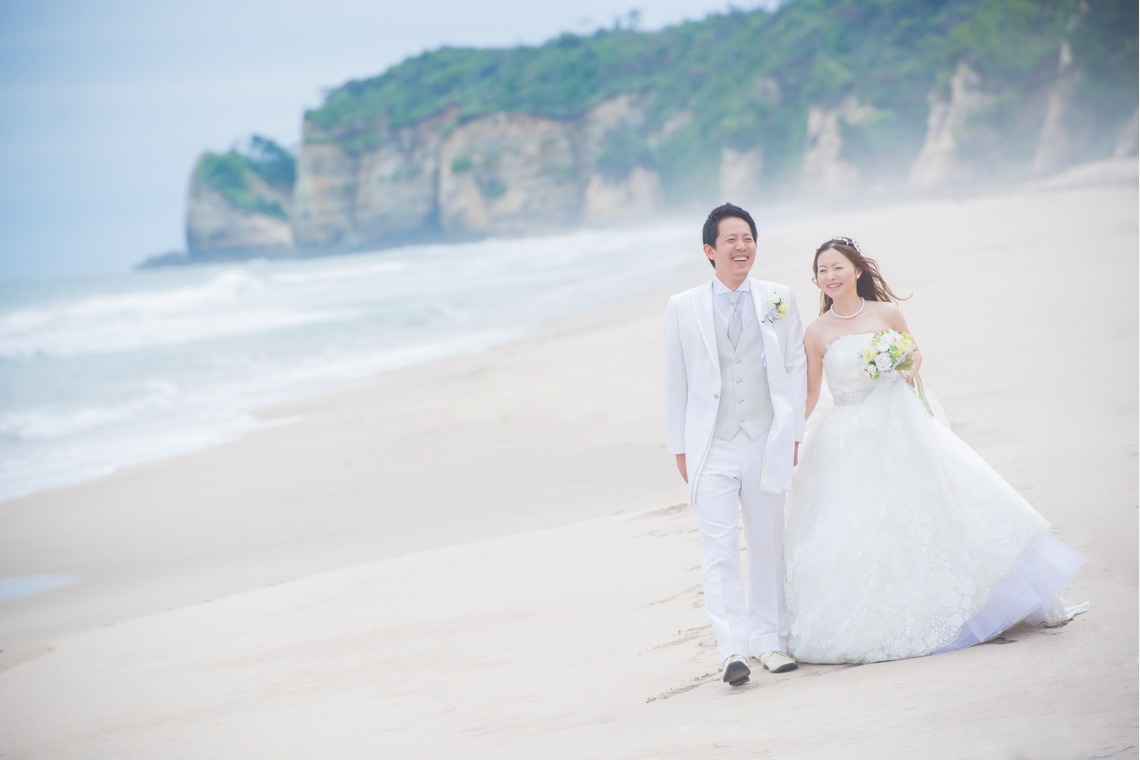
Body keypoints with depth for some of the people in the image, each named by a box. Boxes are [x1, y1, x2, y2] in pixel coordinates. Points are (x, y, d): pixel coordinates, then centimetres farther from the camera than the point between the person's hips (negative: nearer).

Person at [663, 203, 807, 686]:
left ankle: (769, 640, 21)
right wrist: (679, 445, 4)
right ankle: (732, 650, -14)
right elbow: (675, 382, 7)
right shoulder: (683, 308, 3)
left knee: (768, 546, 10)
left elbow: (795, 369, 9)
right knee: (719, 551, -10)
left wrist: (793, 432, 4)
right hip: (711, 447, -2)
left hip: (766, 442, 2)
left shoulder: (779, 300, 5)